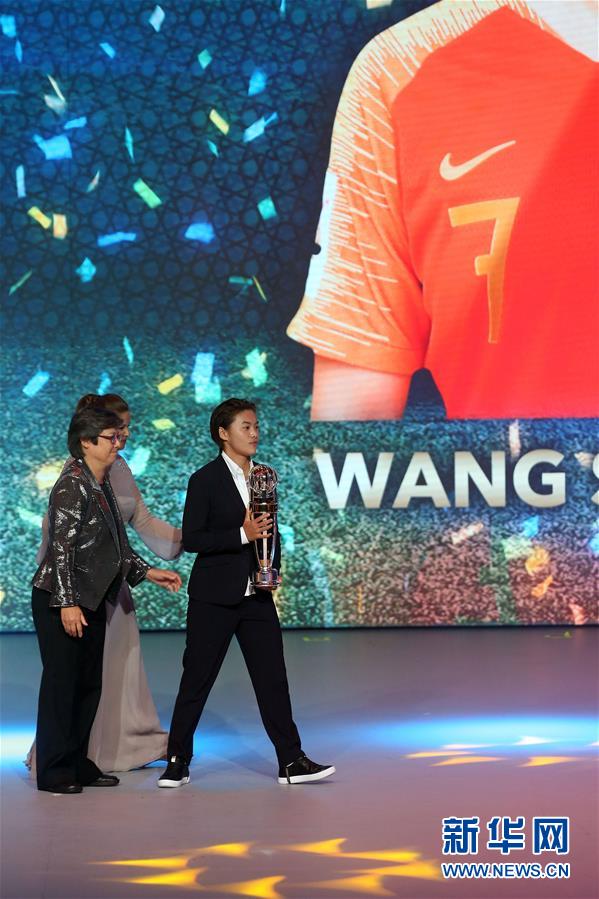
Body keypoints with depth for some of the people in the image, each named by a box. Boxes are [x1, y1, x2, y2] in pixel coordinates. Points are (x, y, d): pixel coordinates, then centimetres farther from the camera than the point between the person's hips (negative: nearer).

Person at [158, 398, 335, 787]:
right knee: (197, 679, 3)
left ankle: (291, 761, 9)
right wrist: (242, 535, -19)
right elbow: (191, 539, -12)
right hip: (214, 597, -5)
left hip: (256, 595, 5)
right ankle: (178, 761, 16)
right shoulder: (205, 480, -8)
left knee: (273, 677, 5)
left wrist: (273, 570, 5)